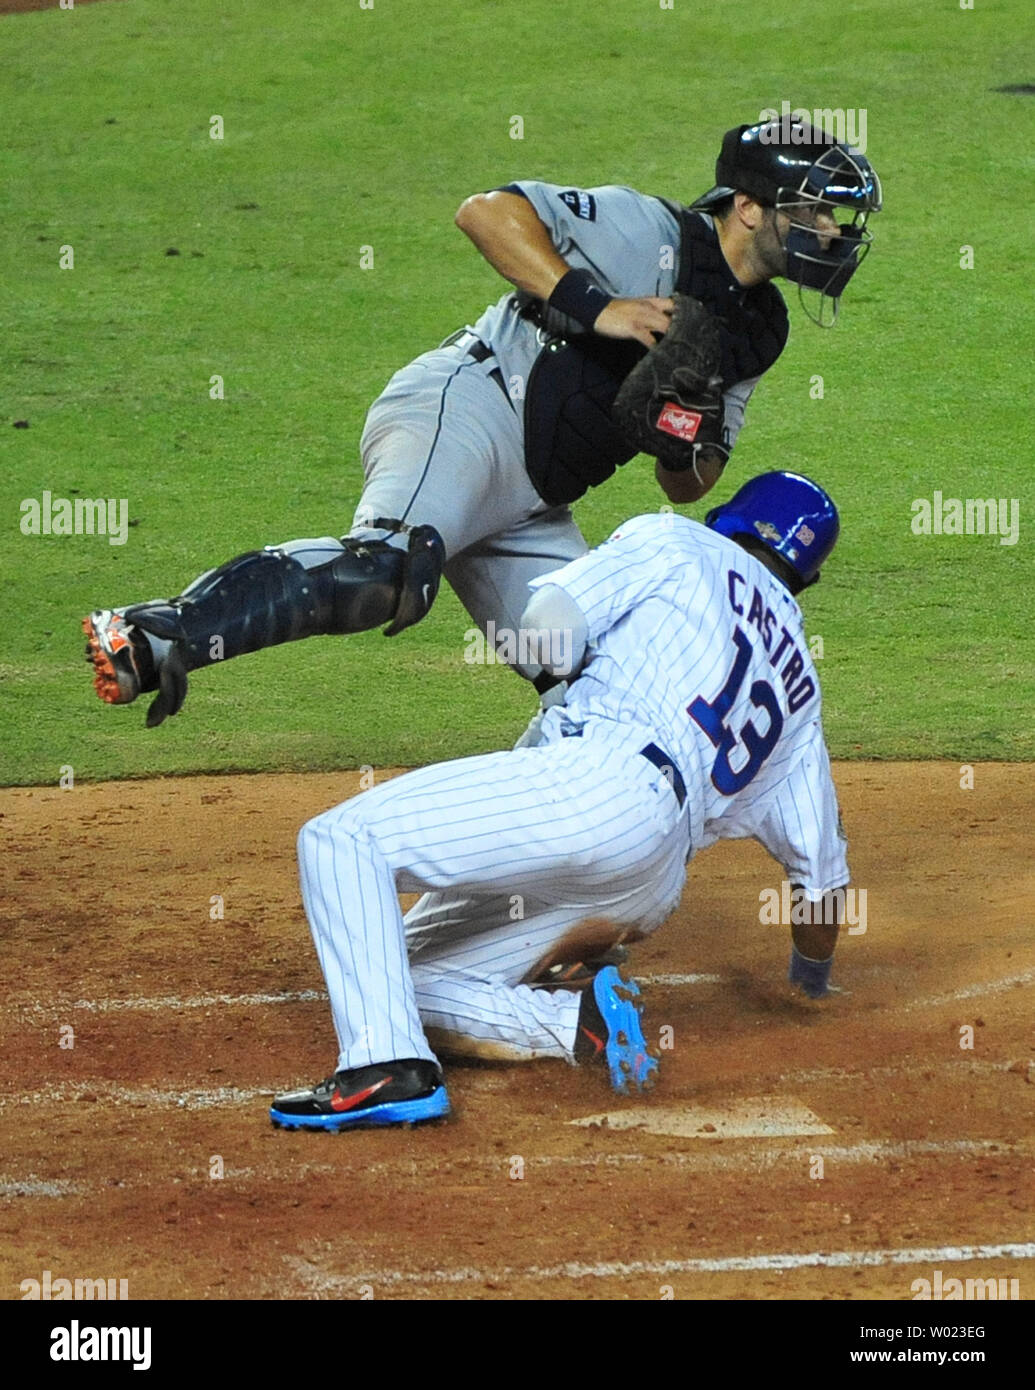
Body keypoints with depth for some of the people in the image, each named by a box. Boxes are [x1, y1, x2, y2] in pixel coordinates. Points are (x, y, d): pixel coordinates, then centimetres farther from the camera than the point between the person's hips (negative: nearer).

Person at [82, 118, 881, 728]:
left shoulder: (754, 334, 18)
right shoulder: (648, 232, -4)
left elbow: (686, 488, 23)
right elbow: (488, 211, -13)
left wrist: (691, 443, -2)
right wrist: (595, 308, -19)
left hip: (533, 509, 9)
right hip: (467, 410, -9)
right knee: (390, 569, -34)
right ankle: (151, 636, -39)